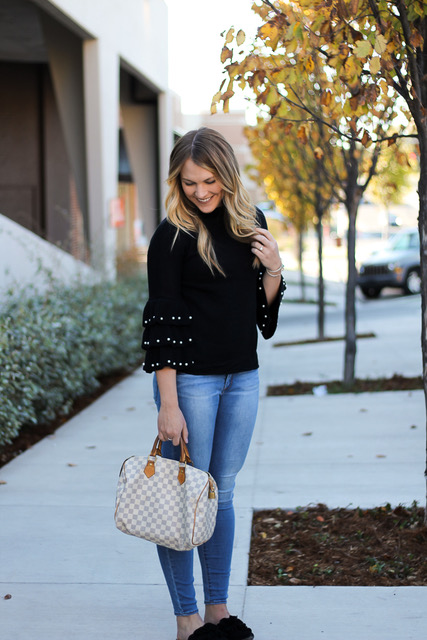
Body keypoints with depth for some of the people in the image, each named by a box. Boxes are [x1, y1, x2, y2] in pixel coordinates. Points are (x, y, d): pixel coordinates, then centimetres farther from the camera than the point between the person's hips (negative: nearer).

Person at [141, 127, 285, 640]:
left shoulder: (250, 223, 8)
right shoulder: (172, 236, -9)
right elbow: (162, 320, -13)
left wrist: (274, 270, -5)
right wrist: (168, 403, -17)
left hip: (243, 377, 6)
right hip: (191, 379, -6)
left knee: (222, 492, 13)